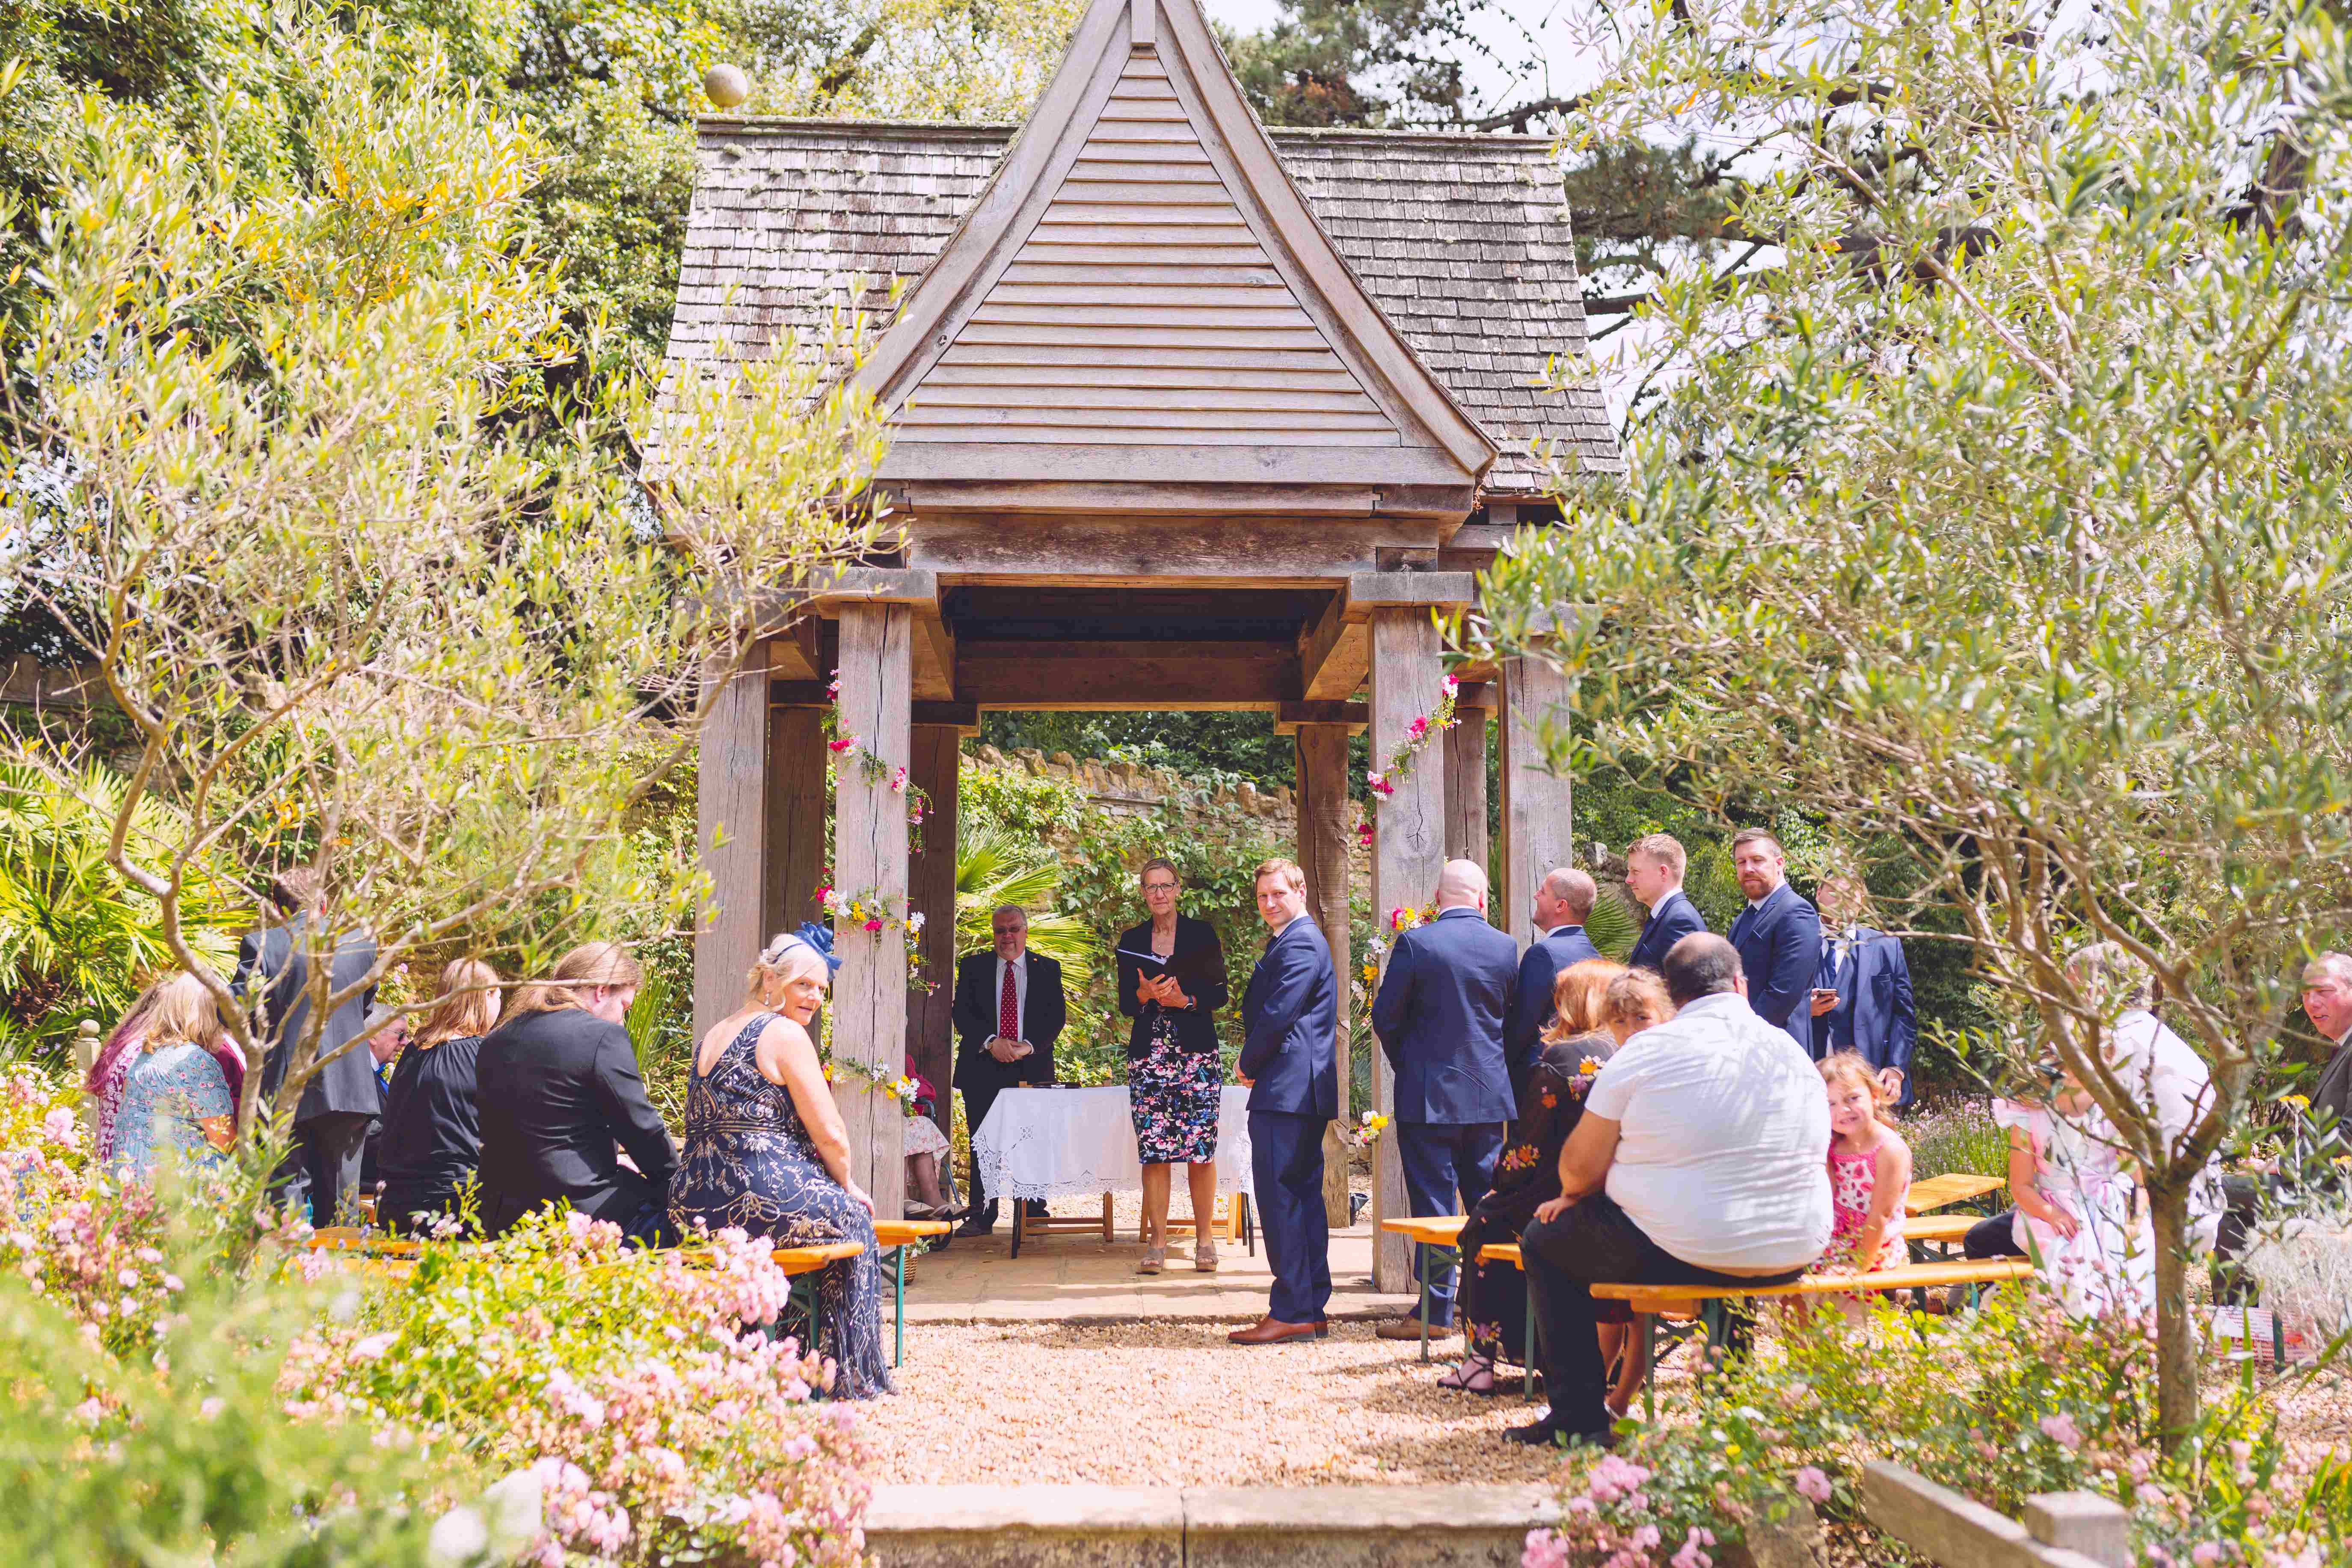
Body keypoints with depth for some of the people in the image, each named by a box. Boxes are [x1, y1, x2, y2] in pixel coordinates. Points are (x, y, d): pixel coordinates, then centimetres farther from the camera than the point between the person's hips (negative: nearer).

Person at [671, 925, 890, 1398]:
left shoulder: (712, 1035, 17)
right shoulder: (786, 1035, -10)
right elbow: (830, 1135, -10)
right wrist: (848, 1187, 9)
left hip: (695, 1203, 9)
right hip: (762, 1201, -9)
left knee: (830, 1202, 32)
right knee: (853, 1219, 18)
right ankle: (850, 1380, 24)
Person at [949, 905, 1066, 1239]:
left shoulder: (1047, 969, 10)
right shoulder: (973, 968, 10)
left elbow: (1056, 1016, 2)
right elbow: (962, 1014, 1)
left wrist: (1028, 1045, -14)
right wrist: (991, 1042, -15)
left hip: (1032, 1066, 0)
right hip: (983, 1067, 0)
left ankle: (1035, 1213, 5)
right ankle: (981, 1215, 4)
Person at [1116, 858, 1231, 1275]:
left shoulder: (1202, 934, 6)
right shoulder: (1132, 940, 12)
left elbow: (1220, 994, 4)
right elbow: (1125, 1004, 11)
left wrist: (1184, 1000, -12)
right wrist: (1146, 994, -10)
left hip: (1197, 1053, -1)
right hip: (1148, 1054, 2)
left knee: (1200, 1151, -4)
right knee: (1153, 1151, -4)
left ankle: (1204, 1240, 5)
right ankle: (1156, 1244, 0)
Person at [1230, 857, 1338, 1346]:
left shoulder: (1299, 944, -13)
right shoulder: (1300, 940, 22)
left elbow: (1277, 1016, -19)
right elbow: (1267, 1010, 22)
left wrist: (1248, 1064, -5)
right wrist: (1253, 1063, 8)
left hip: (1286, 1086, -11)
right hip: (1306, 1087, 11)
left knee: (1277, 1194, -10)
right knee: (1304, 1192, 12)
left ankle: (1291, 1312, -10)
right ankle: (1313, 1309, 16)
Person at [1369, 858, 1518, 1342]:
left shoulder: (1414, 944, -12)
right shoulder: (1506, 947, 0)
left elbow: (1386, 1017, -7)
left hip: (1428, 1094, -4)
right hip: (1489, 1094, 4)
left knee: (1434, 1201, 0)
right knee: (1487, 1201, 14)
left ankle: (1436, 1310, 3)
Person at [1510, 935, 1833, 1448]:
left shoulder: (1648, 1050, -9)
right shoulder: (1797, 1055, 6)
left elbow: (1581, 1168, -5)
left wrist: (1571, 1196, 19)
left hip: (1678, 1253, -5)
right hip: (1793, 1256, 5)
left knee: (1544, 1240, 18)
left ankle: (1579, 1416, 14)